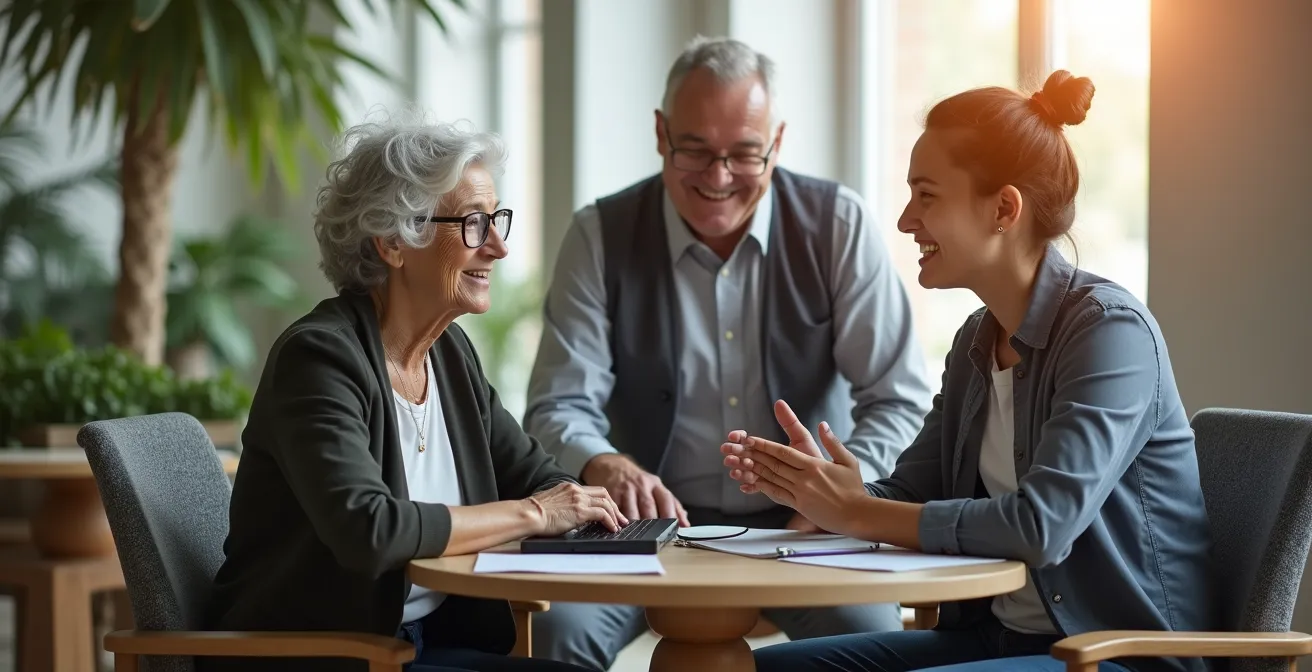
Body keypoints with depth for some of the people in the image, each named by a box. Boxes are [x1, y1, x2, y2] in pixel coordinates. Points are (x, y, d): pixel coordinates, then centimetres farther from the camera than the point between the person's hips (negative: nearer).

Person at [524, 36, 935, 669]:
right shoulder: (601, 236, -1)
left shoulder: (838, 226, -2)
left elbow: (897, 401, -2)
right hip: (654, 521, 0)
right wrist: (605, 467, -29)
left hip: (799, 522, 0)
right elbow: (560, 405, -5)